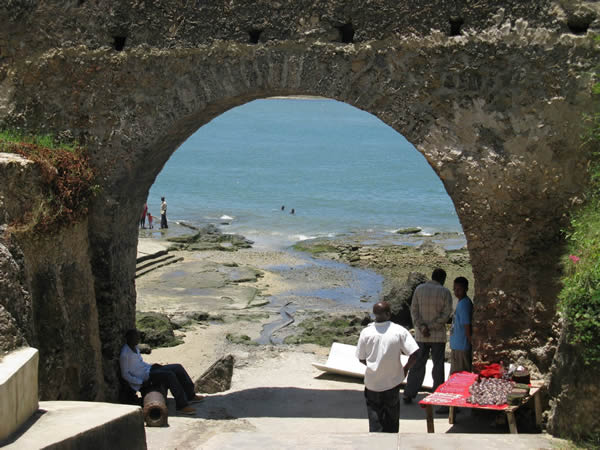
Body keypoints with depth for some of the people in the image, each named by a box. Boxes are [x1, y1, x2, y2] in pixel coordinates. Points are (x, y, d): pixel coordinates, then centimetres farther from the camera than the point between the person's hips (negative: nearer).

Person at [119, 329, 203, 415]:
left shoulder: (135, 348, 12)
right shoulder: (124, 354, -17)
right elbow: (125, 374, -16)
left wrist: (152, 365, 10)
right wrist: (142, 382, -21)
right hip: (143, 377, -10)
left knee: (178, 368, 2)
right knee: (170, 375, -28)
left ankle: (190, 396, 9)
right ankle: (181, 405, -25)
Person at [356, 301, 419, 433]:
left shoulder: (366, 332, -9)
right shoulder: (399, 331, -12)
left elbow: (361, 359, -1)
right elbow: (414, 353, -16)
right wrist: (405, 368, 1)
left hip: (372, 384, 0)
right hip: (392, 382, 0)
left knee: (374, 416, 10)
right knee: (392, 417, 18)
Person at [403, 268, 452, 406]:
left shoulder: (419, 289, 1)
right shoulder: (445, 292, -7)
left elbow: (414, 309, -4)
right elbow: (446, 313, -12)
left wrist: (422, 327, -12)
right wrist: (432, 326, -13)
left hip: (420, 336, 3)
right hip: (438, 335, -3)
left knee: (417, 364, 9)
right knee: (438, 366, 8)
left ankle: (408, 394, 5)